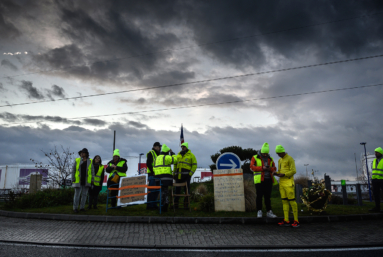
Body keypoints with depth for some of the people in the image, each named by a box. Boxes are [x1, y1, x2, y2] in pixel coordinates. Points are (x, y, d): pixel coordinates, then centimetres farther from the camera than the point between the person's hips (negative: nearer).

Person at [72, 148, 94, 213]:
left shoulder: (90, 161, 7)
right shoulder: (77, 160, 4)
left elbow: (92, 171, 8)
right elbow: (73, 170, 5)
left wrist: (92, 179, 1)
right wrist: (73, 179, -2)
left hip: (86, 181, 2)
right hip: (78, 181, -1)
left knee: (84, 194, 5)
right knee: (77, 194, 0)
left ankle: (82, 207, 14)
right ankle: (75, 208, 8)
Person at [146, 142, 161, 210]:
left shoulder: (158, 154, 21)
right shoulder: (151, 153, -5)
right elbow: (148, 163, -14)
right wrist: (153, 172, -17)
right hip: (152, 174, -9)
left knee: (157, 190, 10)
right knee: (152, 190, -9)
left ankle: (154, 204, 18)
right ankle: (149, 205, -4)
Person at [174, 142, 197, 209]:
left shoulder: (191, 155, 2)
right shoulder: (178, 155, 16)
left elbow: (194, 165, -1)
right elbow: (175, 164, 19)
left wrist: (190, 173, -11)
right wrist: (174, 173, 10)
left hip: (186, 175, -4)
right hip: (178, 175, 4)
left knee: (187, 189, -2)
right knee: (177, 189, 6)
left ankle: (186, 204, 4)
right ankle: (175, 204, 12)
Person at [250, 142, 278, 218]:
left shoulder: (270, 159, 16)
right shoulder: (255, 158, 4)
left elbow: (274, 168, 12)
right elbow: (252, 167, -6)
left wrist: (270, 168, -12)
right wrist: (262, 168, -15)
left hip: (268, 180, 4)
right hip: (259, 180, -4)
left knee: (268, 196, 8)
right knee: (259, 196, -2)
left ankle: (269, 212, 14)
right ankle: (259, 211, 6)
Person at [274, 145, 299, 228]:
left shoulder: (290, 159, -8)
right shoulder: (280, 160, 18)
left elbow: (293, 171, -14)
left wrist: (284, 174, -22)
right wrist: (276, 173, 1)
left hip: (289, 182, -8)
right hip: (282, 183, 8)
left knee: (292, 201, -6)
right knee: (284, 201, 6)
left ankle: (296, 221, 1)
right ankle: (286, 220, 9)